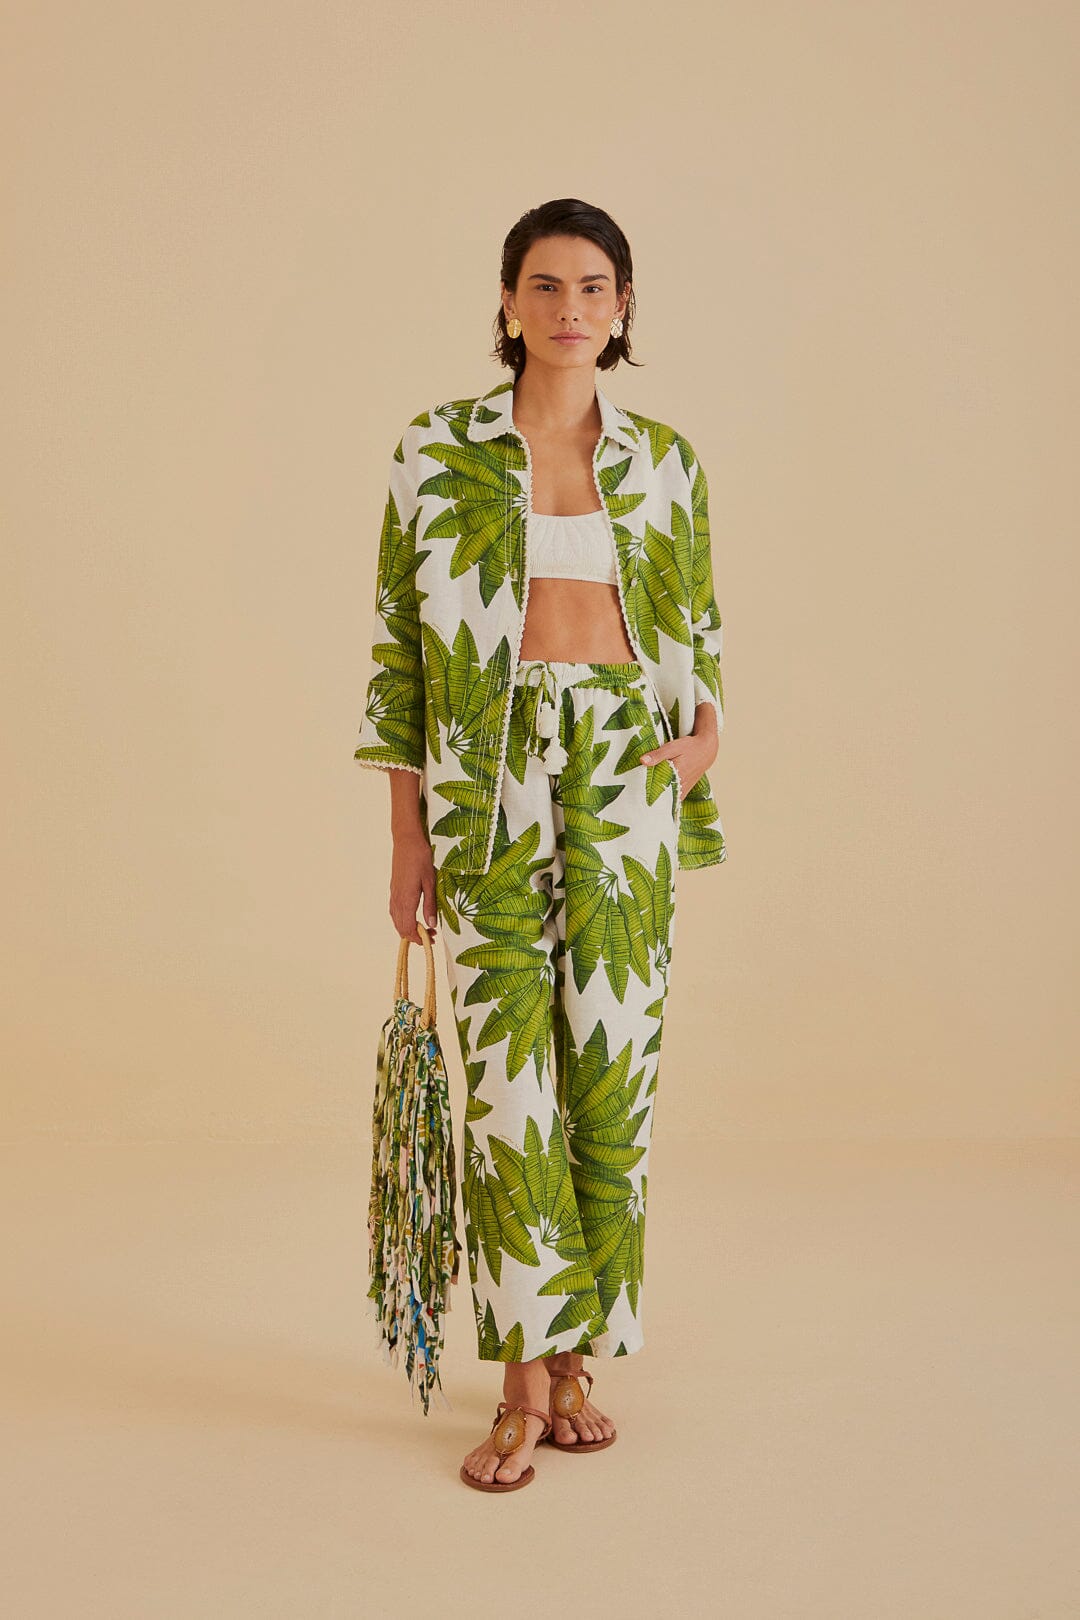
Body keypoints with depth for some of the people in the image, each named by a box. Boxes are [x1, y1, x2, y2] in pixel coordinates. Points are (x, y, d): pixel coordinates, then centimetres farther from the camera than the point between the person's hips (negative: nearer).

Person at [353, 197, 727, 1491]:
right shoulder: (436, 450, 2)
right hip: (491, 774, -2)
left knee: (611, 1056, 3)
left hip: (626, 769, 2)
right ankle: (525, 1382, 6)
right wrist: (406, 833, -1)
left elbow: (698, 632, 18)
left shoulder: (665, 461, 8)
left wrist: (703, 725, -4)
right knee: (510, 1062, -4)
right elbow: (399, 642, 2)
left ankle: (574, 1358, 18)